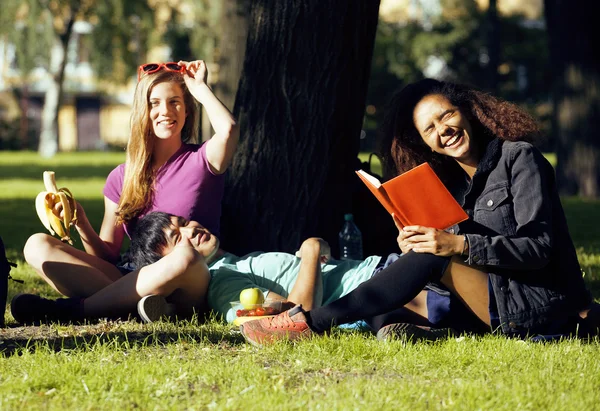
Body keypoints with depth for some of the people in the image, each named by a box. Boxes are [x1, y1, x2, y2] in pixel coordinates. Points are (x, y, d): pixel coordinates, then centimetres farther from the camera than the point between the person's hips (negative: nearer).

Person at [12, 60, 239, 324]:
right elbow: (108, 255, 11)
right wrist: (82, 225, -9)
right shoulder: (122, 178, 15)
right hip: (133, 280, 4)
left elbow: (228, 129, -20)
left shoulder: (201, 161, 5)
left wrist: (201, 88, -3)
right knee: (38, 246, -10)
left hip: (188, 287, -4)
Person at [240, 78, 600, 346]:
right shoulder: (452, 182, 16)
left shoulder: (518, 158, -5)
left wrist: (461, 245, -26)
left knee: (433, 258, -24)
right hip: (497, 306, 8)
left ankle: (313, 322, -27)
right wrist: (412, 246, -13)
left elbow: (539, 246, -15)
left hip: (544, 306, -8)